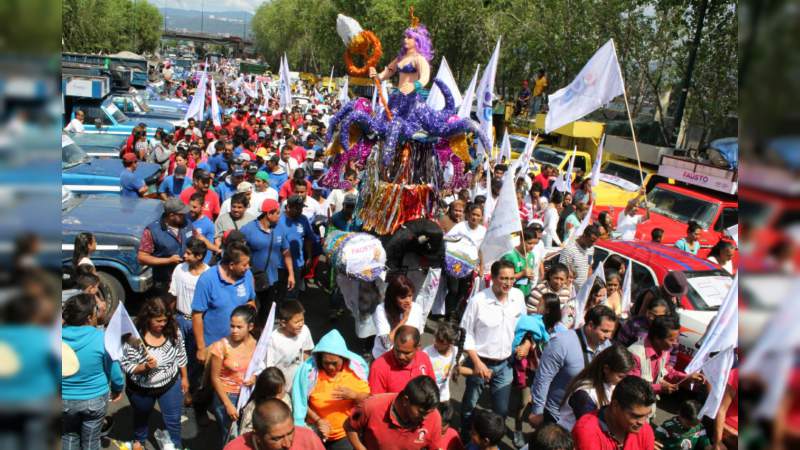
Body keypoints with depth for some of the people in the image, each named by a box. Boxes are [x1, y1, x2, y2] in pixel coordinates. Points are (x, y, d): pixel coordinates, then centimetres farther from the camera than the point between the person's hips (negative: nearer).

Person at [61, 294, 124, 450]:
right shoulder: (101, 338, -20)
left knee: (68, 437, 25)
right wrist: (118, 388, 9)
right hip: (95, 399, -2)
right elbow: (113, 370, -10)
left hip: (65, 400, 2)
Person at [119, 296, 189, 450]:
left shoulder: (173, 330, -18)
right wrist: (145, 367, -37)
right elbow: (126, 366, -21)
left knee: (173, 421, 12)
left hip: (170, 385, 1)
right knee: (141, 417, 29)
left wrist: (184, 377, 5)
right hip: (141, 389, -1)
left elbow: (180, 355, -2)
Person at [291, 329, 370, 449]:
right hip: (316, 434, 0)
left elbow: (368, 399, -6)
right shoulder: (309, 369, -15)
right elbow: (300, 402, -9)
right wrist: (317, 420, -20)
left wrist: (354, 395, -25)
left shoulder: (354, 368, -11)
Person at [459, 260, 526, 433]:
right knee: (469, 405, 16)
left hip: (504, 364, 3)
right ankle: (465, 438, 41)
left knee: (502, 409, 12)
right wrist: (477, 362, -15)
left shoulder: (518, 296, -7)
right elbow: (466, 333, -12)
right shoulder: (478, 300, -20)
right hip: (480, 362, -3)